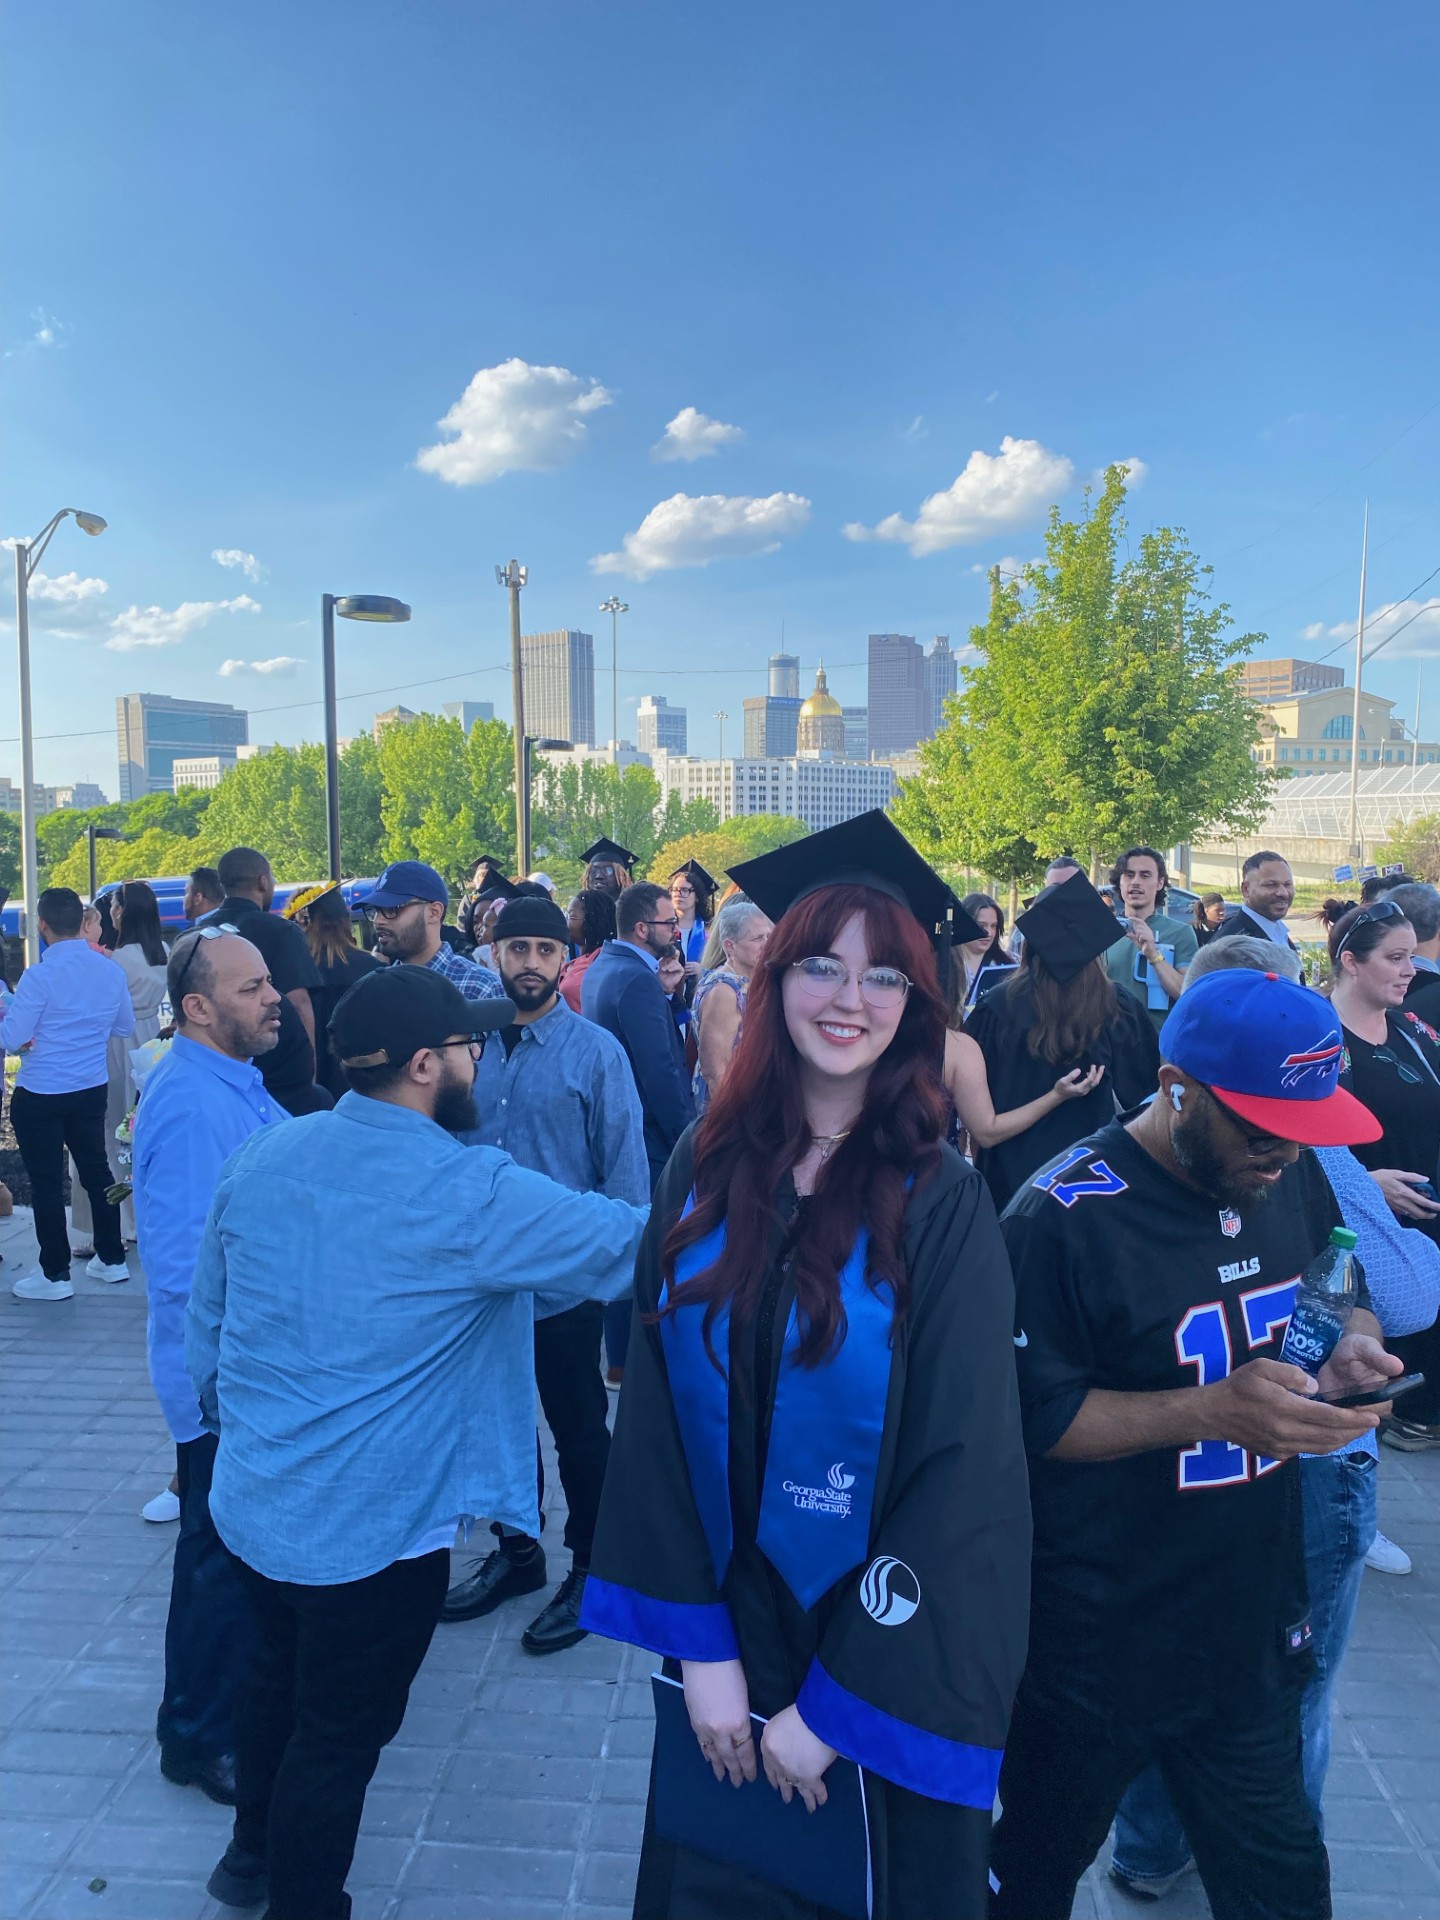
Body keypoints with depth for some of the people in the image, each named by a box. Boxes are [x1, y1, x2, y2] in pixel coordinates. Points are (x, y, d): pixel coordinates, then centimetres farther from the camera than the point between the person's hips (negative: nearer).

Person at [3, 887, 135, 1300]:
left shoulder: (39, 976, -17)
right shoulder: (110, 969, -1)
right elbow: (125, 1027, 12)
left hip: (40, 1095, -5)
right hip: (92, 1090, 6)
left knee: (46, 1182, 5)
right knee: (96, 1169, 17)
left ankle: (55, 1274, 13)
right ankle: (111, 1258, 26)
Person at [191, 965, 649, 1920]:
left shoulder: (259, 1157, -6)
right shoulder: (469, 1194, -26)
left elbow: (207, 1323, 5)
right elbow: (631, 1243, -20)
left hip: (253, 1499, 8)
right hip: (370, 1527, -7)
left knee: (280, 1675, 30)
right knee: (339, 1734, 15)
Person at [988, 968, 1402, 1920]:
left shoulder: (1295, 1178, -3)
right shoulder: (1065, 1218, -23)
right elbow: (1032, 1417, -19)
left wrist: (1352, 1344, -8)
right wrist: (1212, 1411, -29)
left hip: (1255, 1627, 5)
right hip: (1098, 1651, -5)